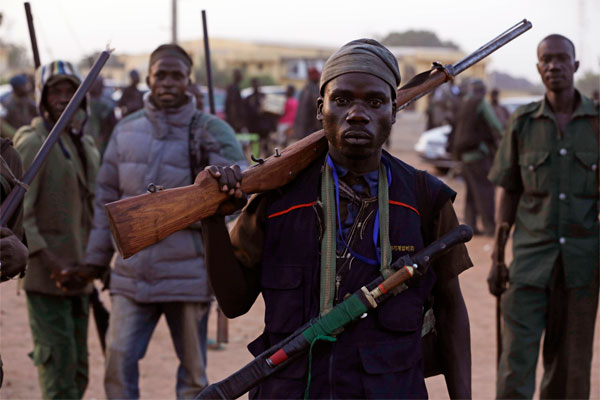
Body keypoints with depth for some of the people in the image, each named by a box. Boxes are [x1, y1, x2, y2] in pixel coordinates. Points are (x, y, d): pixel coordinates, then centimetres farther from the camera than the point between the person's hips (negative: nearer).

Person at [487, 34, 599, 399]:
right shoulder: (522, 123, 4)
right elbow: (509, 194, 9)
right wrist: (497, 258, 6)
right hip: (530, 258, 0)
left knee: (570, 367, 6)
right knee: (517, 359, -8)